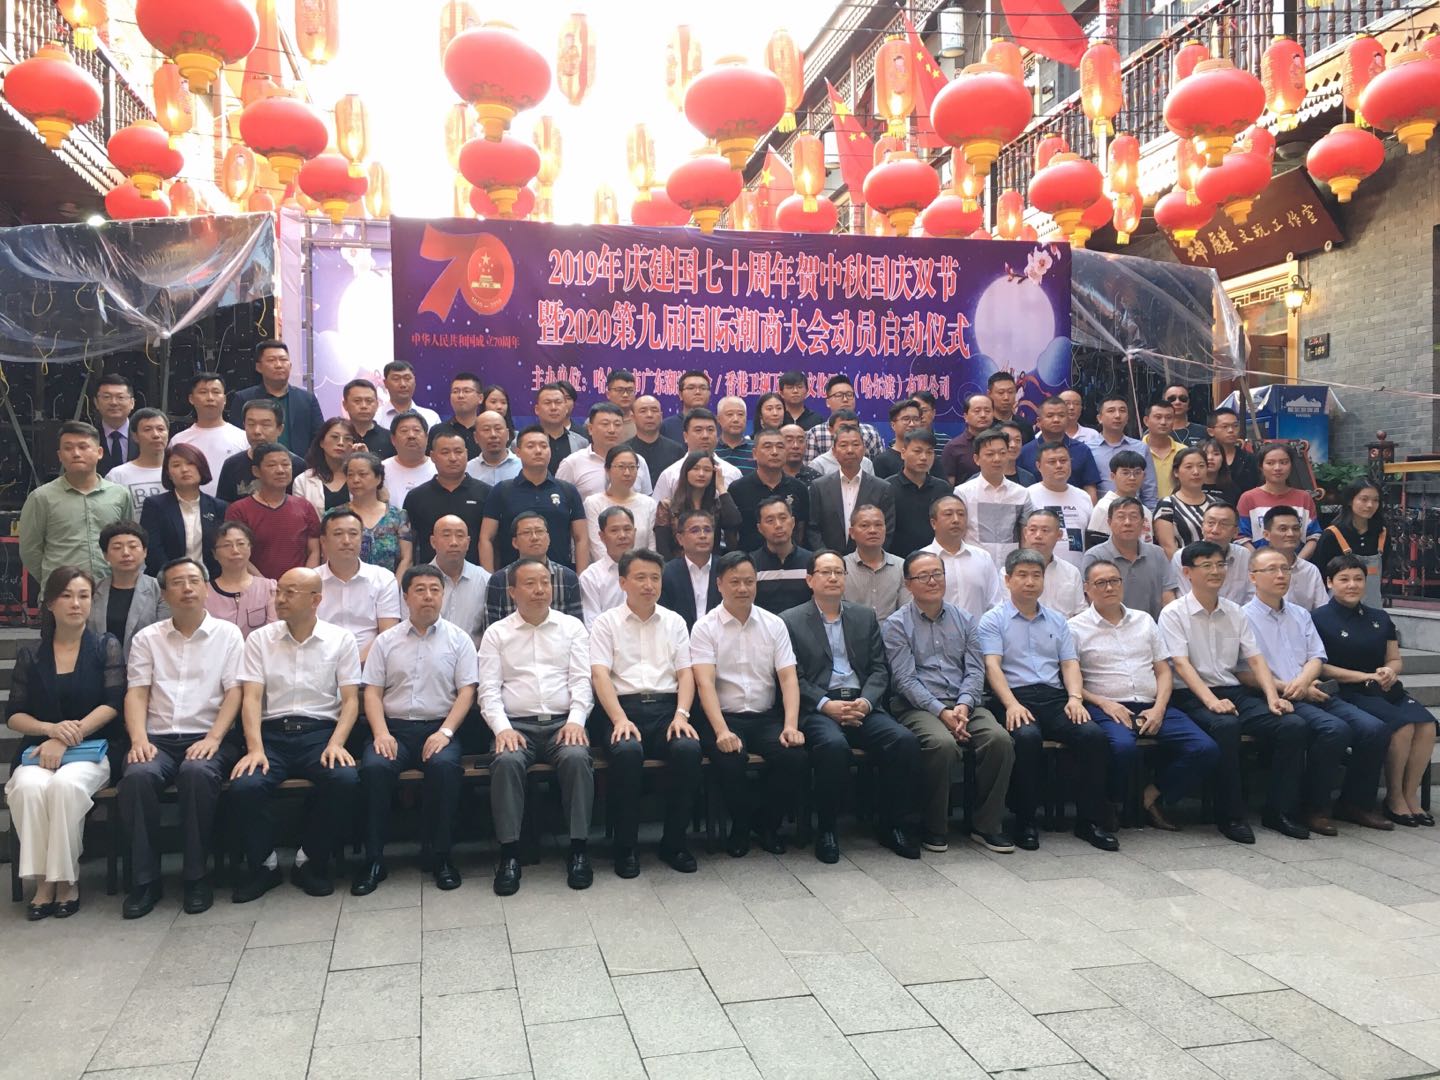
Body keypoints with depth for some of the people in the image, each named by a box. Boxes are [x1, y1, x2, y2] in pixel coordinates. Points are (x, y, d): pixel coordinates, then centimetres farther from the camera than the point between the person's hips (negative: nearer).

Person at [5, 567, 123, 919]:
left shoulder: (105, 647, 5)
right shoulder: (30, 655, 10)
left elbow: (112, 704, -5)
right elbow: (13, 714, 7)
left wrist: (68, 738, -16)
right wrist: (52, 729, -14)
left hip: (92, 749, -2)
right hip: (39, 749, 2)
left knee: (67, 785, -34)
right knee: (28, 786, -32)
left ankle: (67, 879, -18)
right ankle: (42, 880, -20)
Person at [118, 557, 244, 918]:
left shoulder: (227, 634, 10)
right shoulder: (147, 638, 16)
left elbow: (234, 692, 2)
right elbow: (136, 693, 7)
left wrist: (213, 738, -14)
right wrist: (139, 738, -11)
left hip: (207, 738, -2)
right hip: (158, 739, 2)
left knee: (198, 773, -35)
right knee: (137, 776, -31)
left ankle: (196, 876, -21)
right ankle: (146, 879, -18)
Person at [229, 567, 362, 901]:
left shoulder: (341, 640, 6)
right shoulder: (259, 639, 9)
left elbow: (350, 700, 2)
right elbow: (251, 697, 1)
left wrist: (336, 743, -14)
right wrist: (255, 748, -15)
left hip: (321, 731, -1)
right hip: (272, 732, 1)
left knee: (346, 780, -30)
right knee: (243, 787, -28)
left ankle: (312, 861, -6)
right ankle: (263, 864, 0)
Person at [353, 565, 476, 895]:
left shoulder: (458, 639, 9)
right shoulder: (386, 640, 13)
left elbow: (466, 691, 2)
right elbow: (372, 691, 8)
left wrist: (445, 732, -12)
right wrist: (381, 732, -9)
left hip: (439, 727, -1)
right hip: (394, 726, 1)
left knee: (444, 766, -33)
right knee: (374, 767, -30)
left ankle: (438, 855, -18)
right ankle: (374, 859, -18)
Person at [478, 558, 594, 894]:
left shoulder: (572, 627, 12)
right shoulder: (496, 633, 12)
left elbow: (581, 680, 4)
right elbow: (489, 689, 4)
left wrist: (575, 721, -13)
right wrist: (502, 728, -13)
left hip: (563, 722, 0)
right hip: (516, 725, 0)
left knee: (577, 758, -32)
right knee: (507, 761, -32)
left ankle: (578, 849, -23)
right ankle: (509, 853, -23)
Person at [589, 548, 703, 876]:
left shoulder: (674, 622, 18)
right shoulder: (606, 623, 9)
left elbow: (685, 673, 11)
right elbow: (600, 675, -3)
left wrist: (681, 715, -8)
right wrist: (620, 719, -19)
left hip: (666, 706, 2)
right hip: (622, 706, -2)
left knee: (689, 748, -29)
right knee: (627, 750, -35)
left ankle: (674, 842, -11)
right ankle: (626, 847, -17)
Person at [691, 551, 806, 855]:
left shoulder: (774, 624, 8)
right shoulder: (705, 627, -1)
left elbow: (788, 677, 1)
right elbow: (704, 683, -13)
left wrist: (790, 725, -16)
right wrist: (722, 730, -28)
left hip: (767, 716, 3)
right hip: (723, 717, -3)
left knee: (794, 755, -25)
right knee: (731, 759, -32)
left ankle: (768, 823, 4)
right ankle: (741, 825, -1)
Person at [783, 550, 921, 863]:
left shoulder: (865, 617, 18)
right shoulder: (791, 621, 7)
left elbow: (879, 669, 12)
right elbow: (792, 677, -1)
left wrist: (865, 701, -8)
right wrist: (826, 704, -15)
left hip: (862, 705, 4)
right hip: (817, 708, -4)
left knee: (906, 740, -23)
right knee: (833, 745, -36)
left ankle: (891, 825, -5)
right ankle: (826, 830, -14)